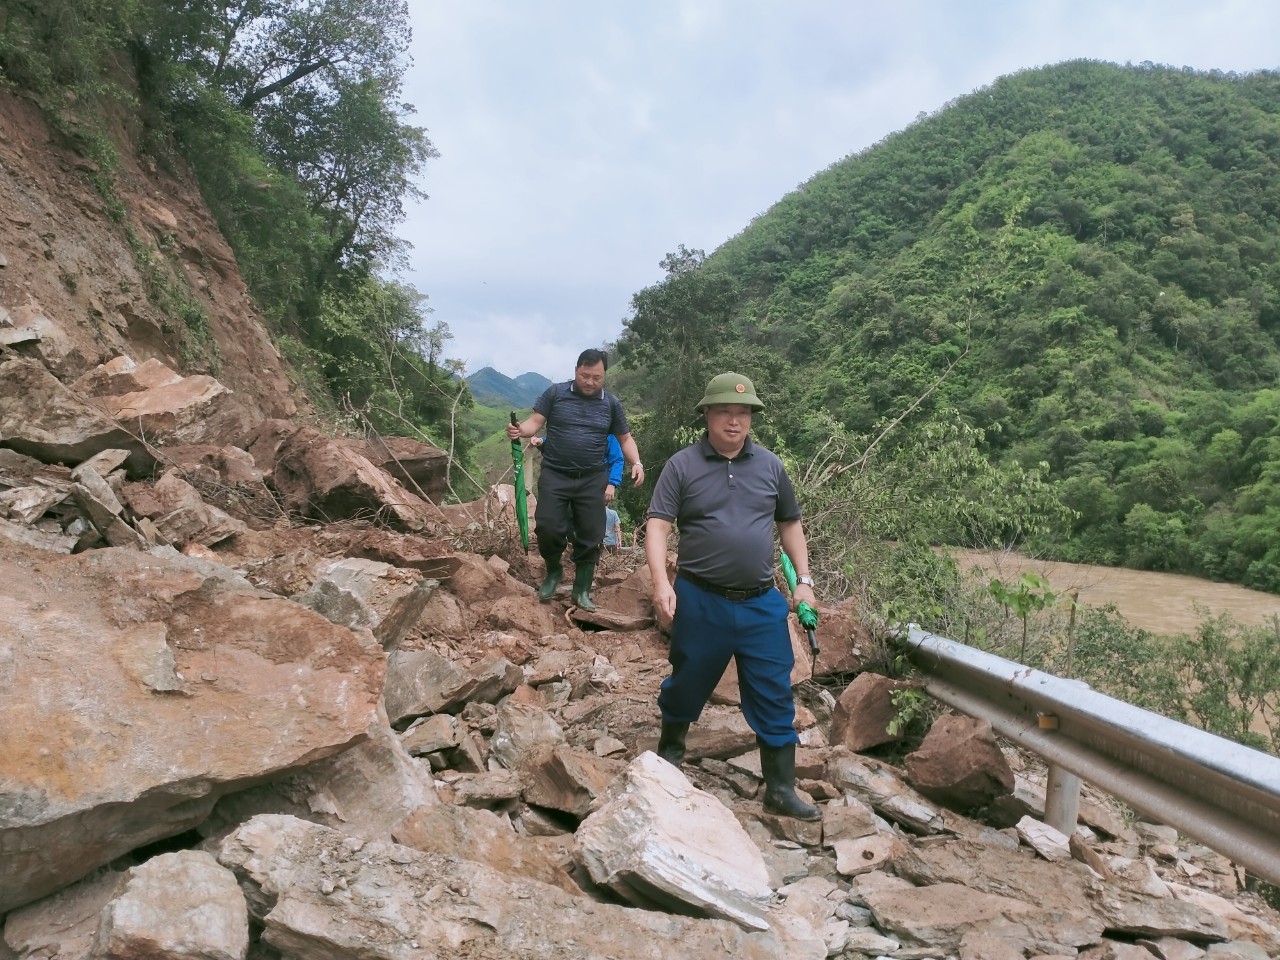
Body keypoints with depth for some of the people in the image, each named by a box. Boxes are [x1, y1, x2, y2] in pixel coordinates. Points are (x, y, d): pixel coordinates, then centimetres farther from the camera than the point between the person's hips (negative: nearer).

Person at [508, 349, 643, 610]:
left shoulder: (611, 403, 5)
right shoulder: (555, 393, -1)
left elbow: (625, 438, 12)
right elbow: (535, 422, -3)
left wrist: (636, 463, -4)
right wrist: (520, 430, -25)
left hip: (592, 480, 2)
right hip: (554, 476, -1)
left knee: (591, 535, 4)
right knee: (548, 528, -7)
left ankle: (582, 590, 19)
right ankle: (553, 572, 23)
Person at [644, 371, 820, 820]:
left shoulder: (770, 465, 6)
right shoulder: (683, 465, -4)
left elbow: (790, 523, 15)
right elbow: (657, 526, -9)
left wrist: (803, 580, 9)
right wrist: (661, 582, -22)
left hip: (762, 604, 3)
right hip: (700, 601, -2)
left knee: (775, 698, 5)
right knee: (688, 685, 15)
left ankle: (781, 789, 18)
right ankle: (670, 750, 42)